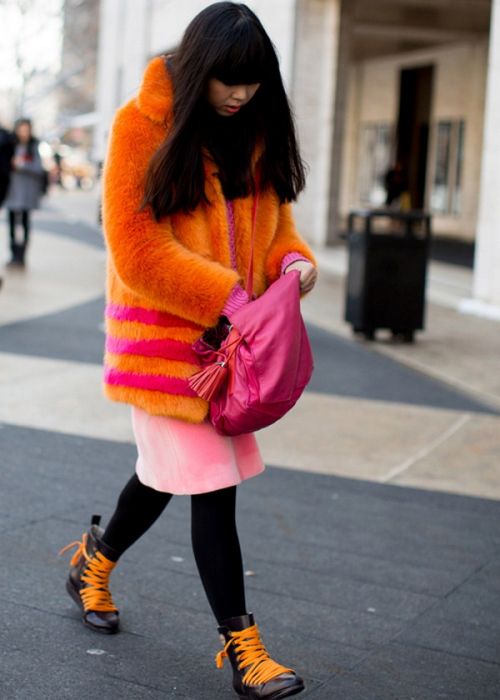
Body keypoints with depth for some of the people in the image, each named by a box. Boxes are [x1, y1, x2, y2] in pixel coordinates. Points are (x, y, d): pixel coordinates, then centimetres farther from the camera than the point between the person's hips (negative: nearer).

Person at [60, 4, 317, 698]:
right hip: (164, 334, -6)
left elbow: (271, 221, 16)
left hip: (231, 335, 7)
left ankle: (94, 562, 45)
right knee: (212, 488, -7)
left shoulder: (258, 134, 7)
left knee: (170, 471, 18)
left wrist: (292, 259, -7)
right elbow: (138, 250, -16)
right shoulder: (145, 126, -12)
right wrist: (225, 297, -21)